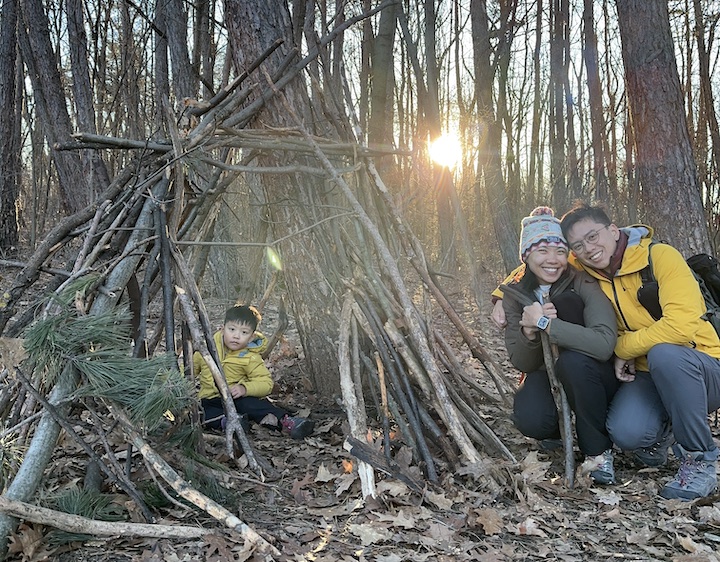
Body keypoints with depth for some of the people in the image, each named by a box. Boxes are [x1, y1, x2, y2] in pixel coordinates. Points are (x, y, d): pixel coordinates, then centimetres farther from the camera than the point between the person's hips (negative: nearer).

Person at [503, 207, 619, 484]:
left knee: (574, 359, -36)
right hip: (548, 377, 2)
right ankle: (560, 429, 8)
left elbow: (604, 343, -36)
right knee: (529, 420, -31)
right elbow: (521, 363, -8)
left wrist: (545, 323, -35)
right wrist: (529, 332, -28)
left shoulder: (582, 283, -19)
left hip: (594, 382, -2)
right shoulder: (516, 294, -6)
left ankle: (598, 450, -14)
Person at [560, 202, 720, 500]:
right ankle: (660, 432, 13)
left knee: (664, 352, -37)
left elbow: (682, 325, -28)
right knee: (626, 432, -27)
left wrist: (624, 348, -17)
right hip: (643, 374, 4)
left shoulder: (660, 256, -16)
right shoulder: (581, 271, -2)